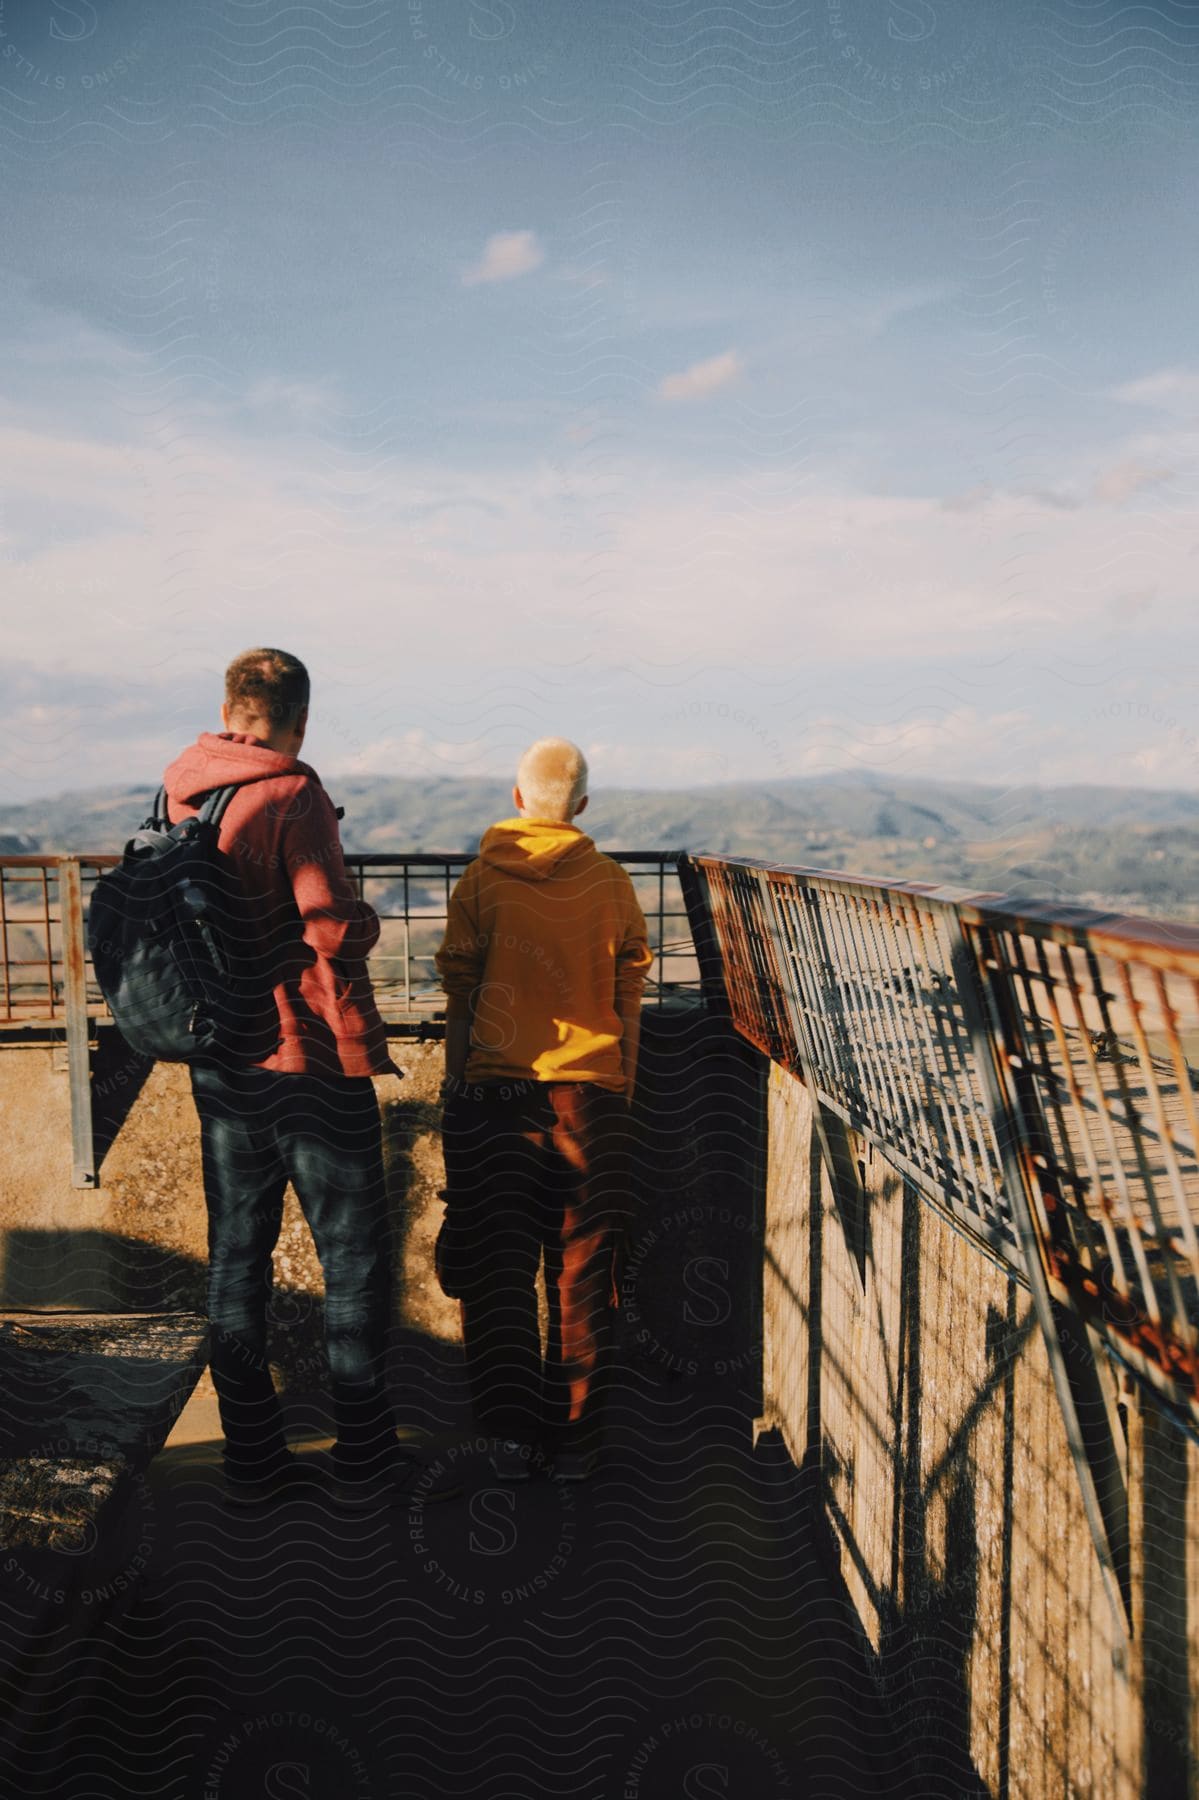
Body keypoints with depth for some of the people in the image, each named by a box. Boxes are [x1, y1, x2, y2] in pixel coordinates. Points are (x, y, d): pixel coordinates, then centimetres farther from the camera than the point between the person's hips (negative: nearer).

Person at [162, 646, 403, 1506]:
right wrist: (365, 918, -2)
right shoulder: (293, 794, -15)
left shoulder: (180, 795, 5)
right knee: (352, 1255, 7)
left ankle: (251, 1455, 24)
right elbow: (331, 927, -22)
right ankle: (363, 1455, 17)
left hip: (221, 1060, 6)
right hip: (312, 1056, -6)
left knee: (237, 1252, 14)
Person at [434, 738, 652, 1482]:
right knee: (582, 1273, 9)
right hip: (591, 1092, 1)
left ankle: (512, 1434, 12)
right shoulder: (612, 883, 1)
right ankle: (575, 1440, 16)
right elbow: (629, 1005, 5)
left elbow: (460, 1000, 0)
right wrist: (623, 1091, 15)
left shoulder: (481, 881, -2)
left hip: (496, 1092, -1)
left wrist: (457, 1088, 9)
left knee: (500, 1268, 10)